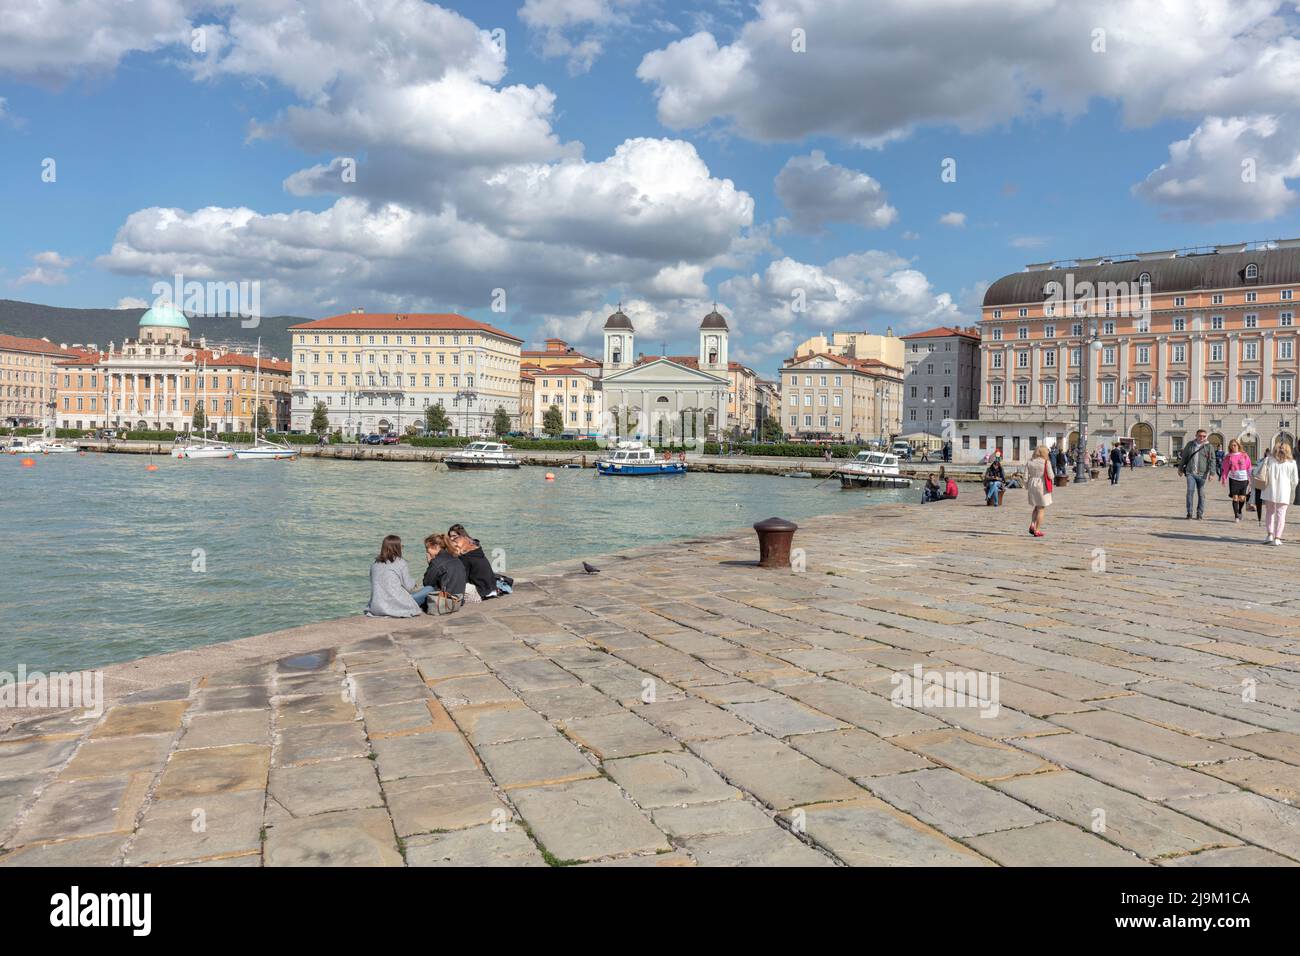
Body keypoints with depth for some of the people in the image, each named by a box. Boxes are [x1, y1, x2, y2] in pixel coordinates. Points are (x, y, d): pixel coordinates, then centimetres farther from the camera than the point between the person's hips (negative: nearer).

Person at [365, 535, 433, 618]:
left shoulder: (375, 564, 9)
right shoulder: (400, 562, -6)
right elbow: (409, 587, -4)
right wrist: (413, 582, 20)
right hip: (396, 606, -7)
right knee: (429, 589, 1)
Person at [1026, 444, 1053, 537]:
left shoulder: (1030, 462, 1)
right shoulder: (1046, 463, -11)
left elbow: (1026, 476, 1)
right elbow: (1050, 476, -11)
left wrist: (1027, 486, 13)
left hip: (1032, 485, 4)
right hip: (1042, 487, -4)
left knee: (1036, 507, 22)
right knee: (1041, 509, 5)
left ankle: (1032, 525, 5)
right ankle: (1037, 530, 3)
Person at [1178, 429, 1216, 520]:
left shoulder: (1209, 447, 3)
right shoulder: (1190, 445, 8)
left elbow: (1212, 461, -2)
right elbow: (1184, 457, 17)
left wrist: (1212, 473, -11)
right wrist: (1180, 469, 21)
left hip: (1202, 474, -1)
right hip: (1190, 473, 1)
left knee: (1201, 494, 4)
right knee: (1190, 491, -11)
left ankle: (1200, 514, 14)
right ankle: (1189, 513, -6)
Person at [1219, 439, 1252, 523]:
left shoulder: (1244, 456, 3)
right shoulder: (1229, 457, 2)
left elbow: (1249, 468, 7)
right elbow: (1225, 469, 4)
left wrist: (1250, 478, 5)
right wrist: (1224, 478, -2)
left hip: (1243, 479, 1)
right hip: (1233, 479, -1)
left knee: (1242, 498, 1)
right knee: (1235, 497, -4)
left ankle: (1240, 512, 28)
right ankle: (1236, 516, 3)